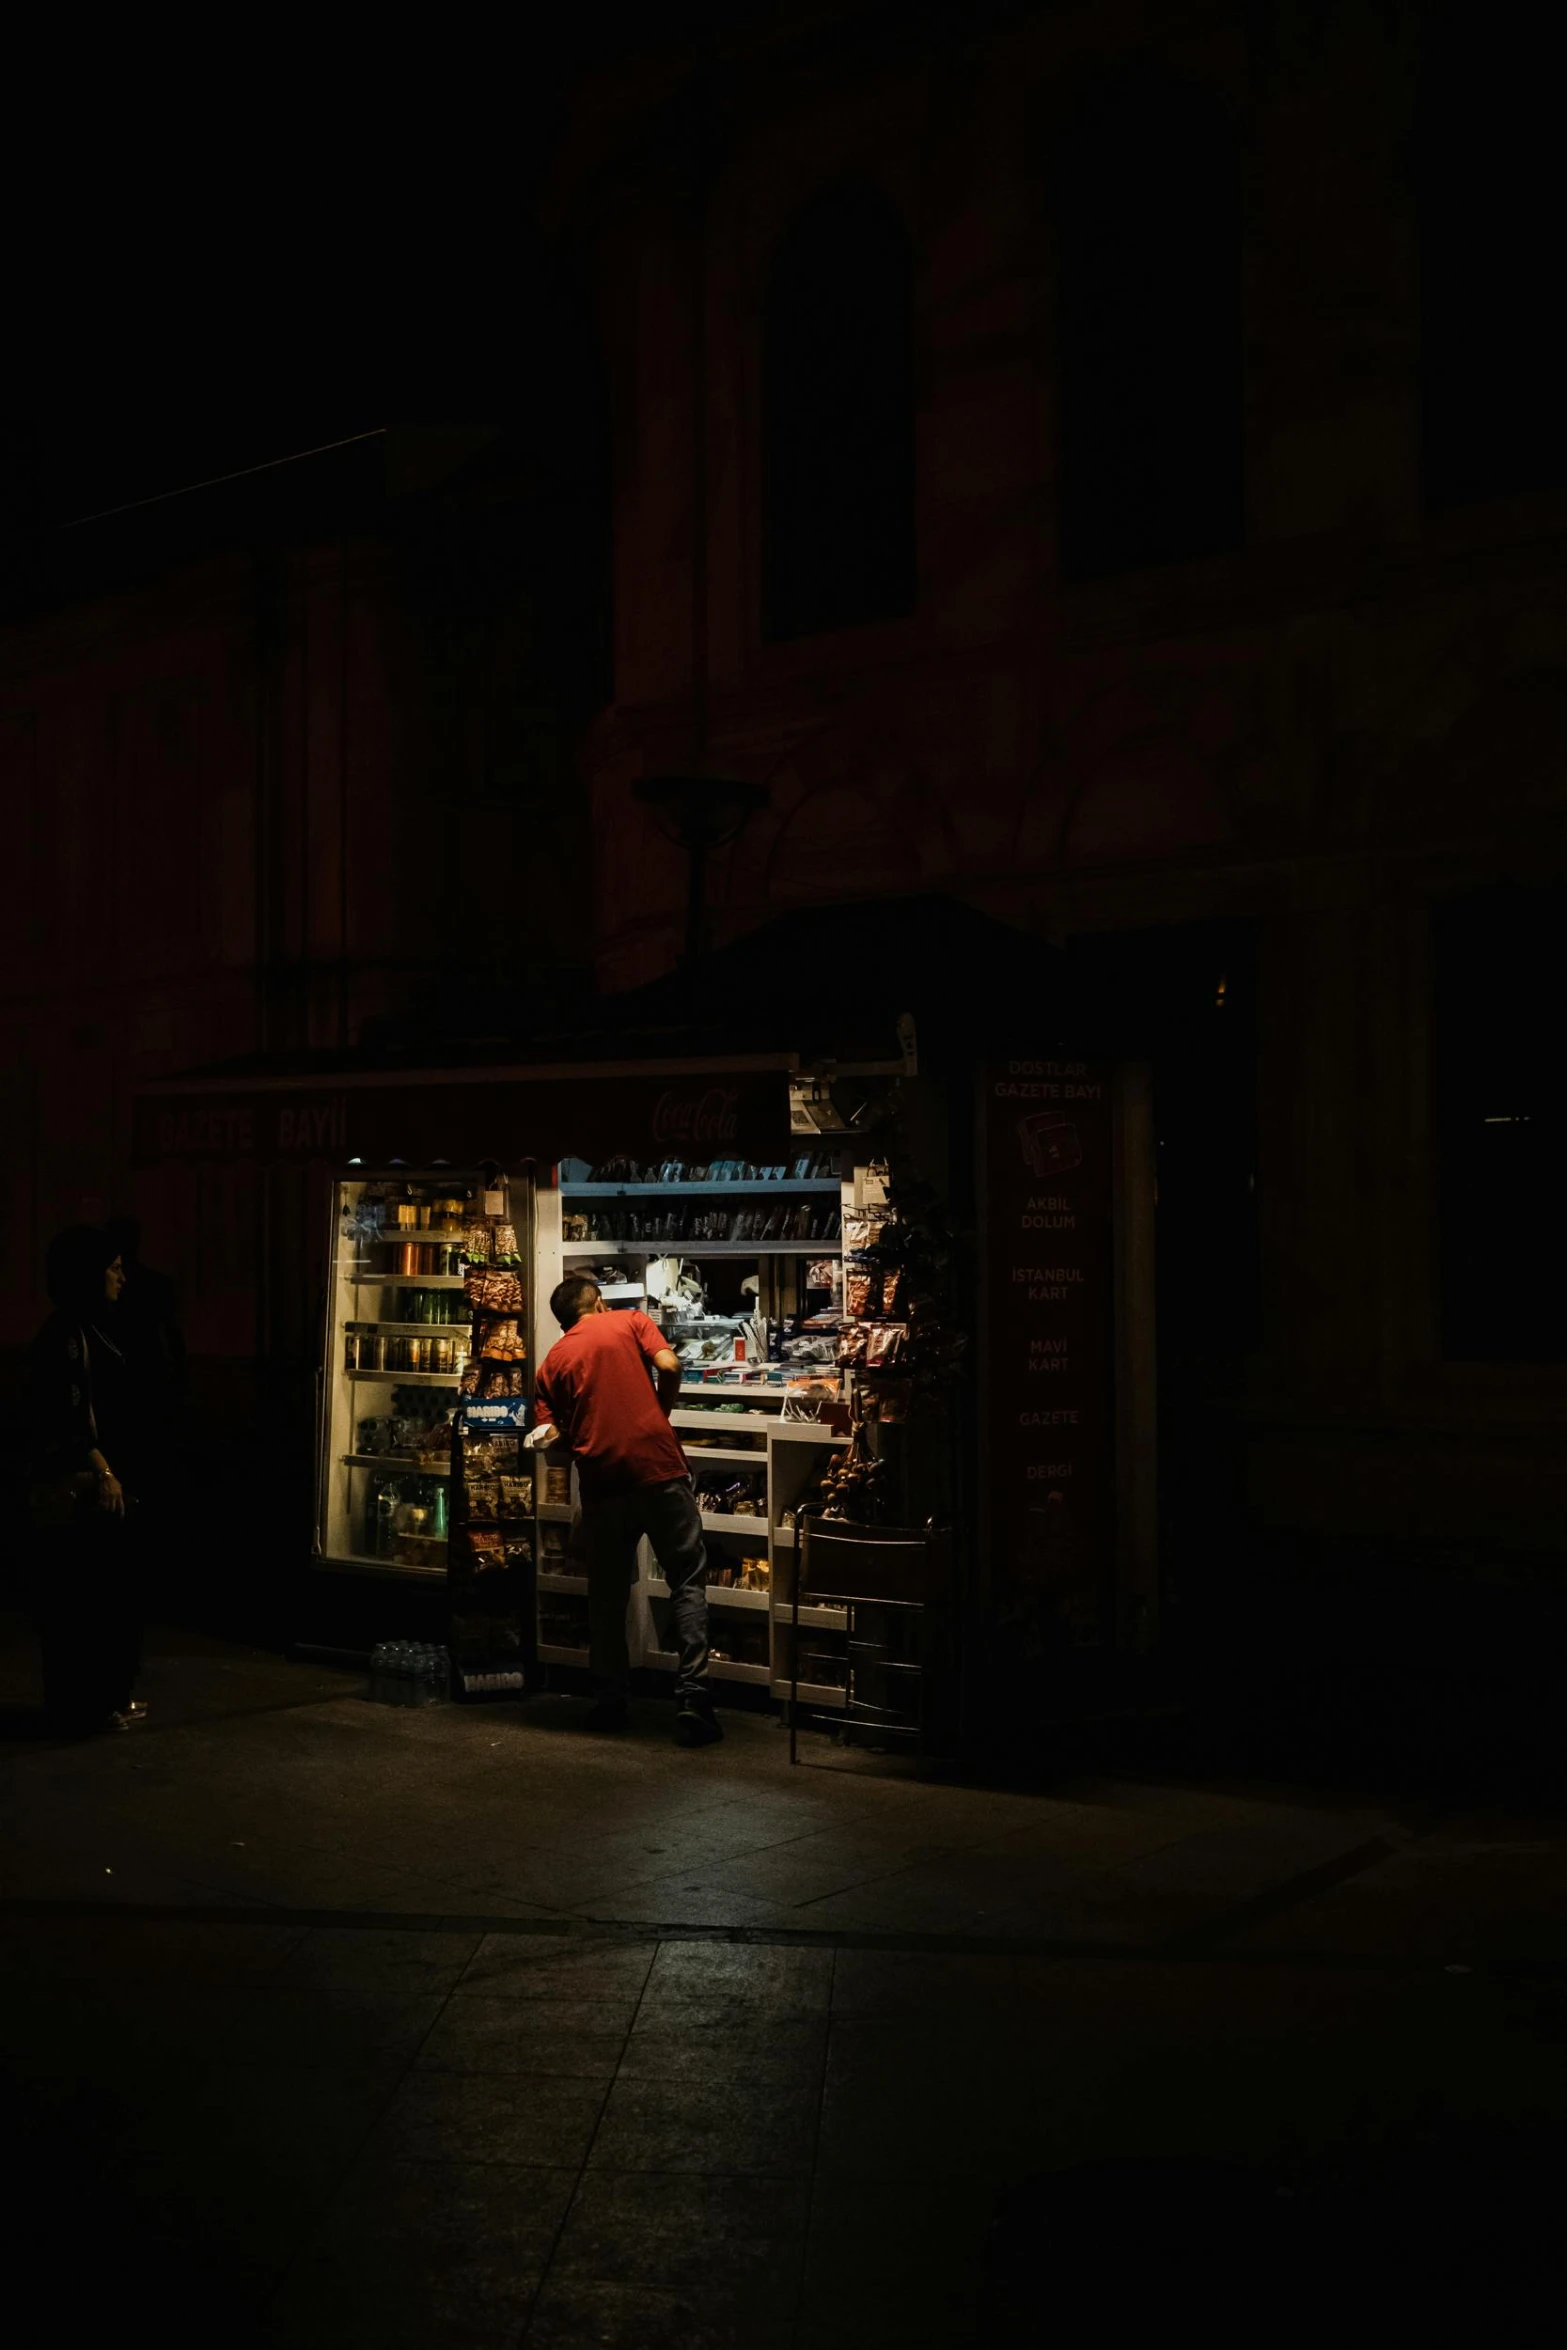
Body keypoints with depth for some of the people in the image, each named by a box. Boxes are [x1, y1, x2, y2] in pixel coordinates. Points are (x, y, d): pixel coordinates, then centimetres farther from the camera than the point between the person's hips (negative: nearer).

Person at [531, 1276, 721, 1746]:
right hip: (658, 1467, -2)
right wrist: (661, 1412, 9)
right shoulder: (630, 1323, 8)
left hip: (602, 1481, 2)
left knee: (607, 1594, 16)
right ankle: (691, 1697, -6)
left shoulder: (553, 1362, 14)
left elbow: (549, 1433, 6)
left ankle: (611, 1701, 20)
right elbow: (668, 1365, -8)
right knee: (688, 1581, 4)